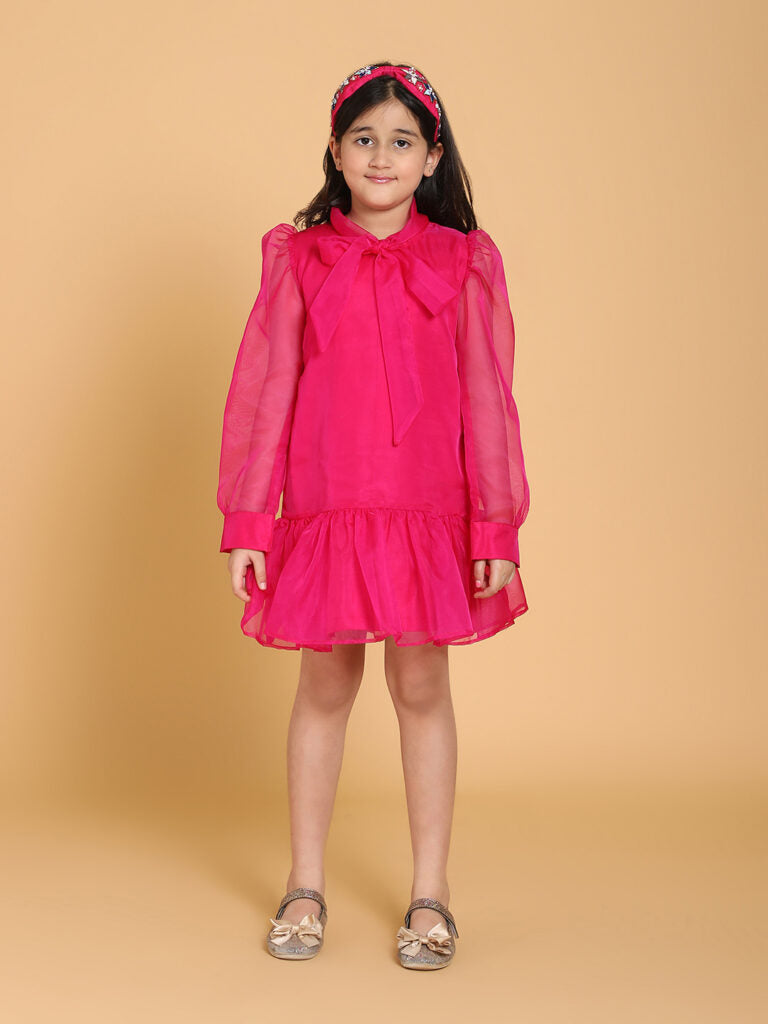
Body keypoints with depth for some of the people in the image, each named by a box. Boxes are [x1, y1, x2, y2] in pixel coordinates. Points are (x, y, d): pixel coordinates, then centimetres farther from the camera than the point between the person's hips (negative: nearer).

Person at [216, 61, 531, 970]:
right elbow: (261, 393, 2)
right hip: (325, 513, 1)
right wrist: (246, 526, -1)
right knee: (325, 686, 10)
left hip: (429, 516, 0)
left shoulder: (463, 262, 2)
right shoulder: (298, 258, 3)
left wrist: (498, 527, -2)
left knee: (421, 687, 6)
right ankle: (305, 887, 25)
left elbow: (488, 401, 1)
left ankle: (429, 893, 20)